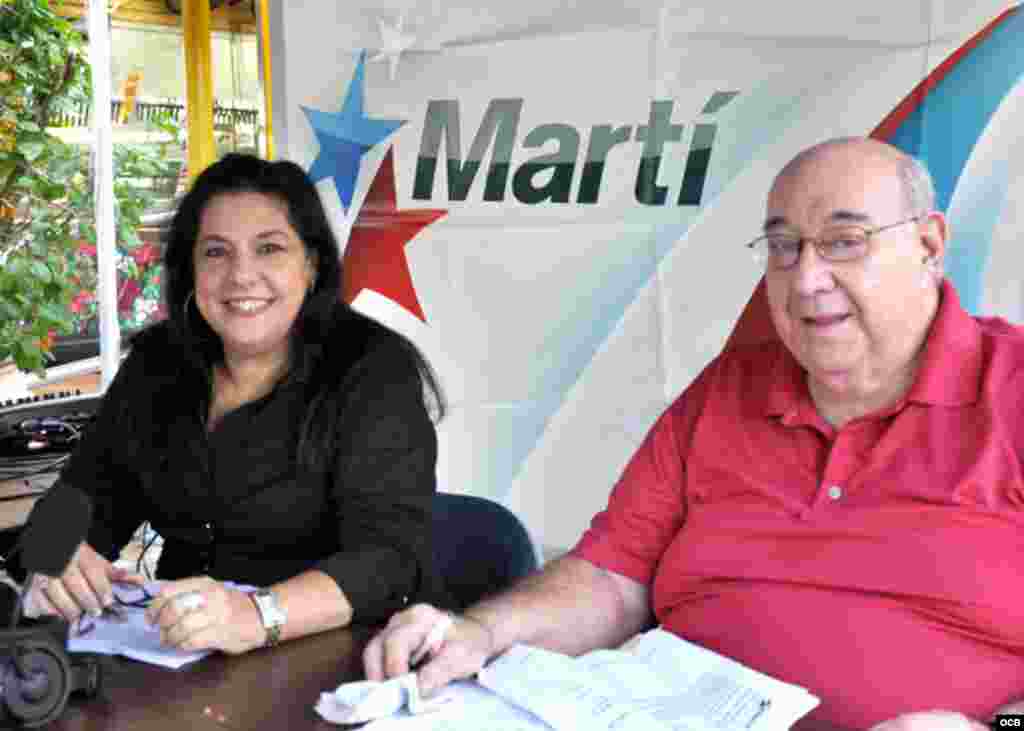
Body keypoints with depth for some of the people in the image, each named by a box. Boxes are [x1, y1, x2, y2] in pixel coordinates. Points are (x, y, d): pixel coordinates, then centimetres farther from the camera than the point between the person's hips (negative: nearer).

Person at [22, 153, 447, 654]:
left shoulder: (375, 373, -13)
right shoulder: (155, 364, 4)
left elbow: (388, 556, -23)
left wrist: (259, 616, -41)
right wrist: (61, 557, -19)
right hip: (177, 660, 5)